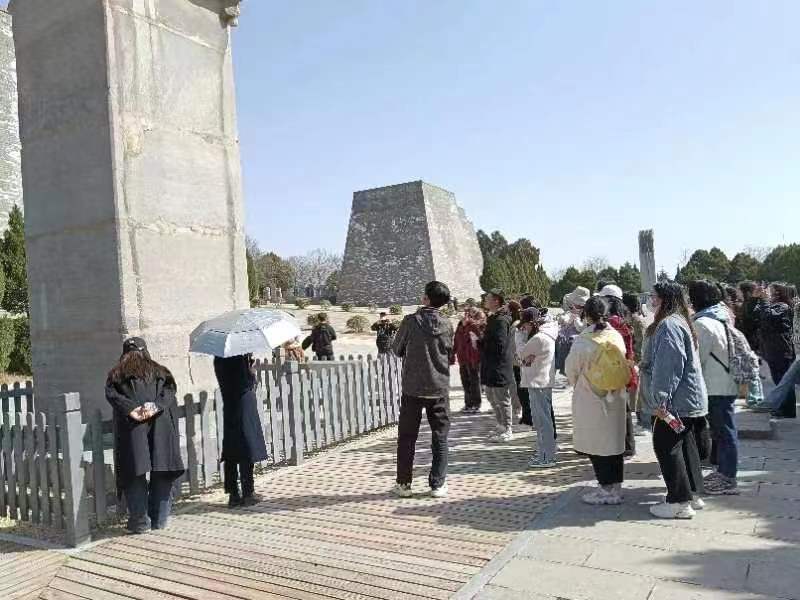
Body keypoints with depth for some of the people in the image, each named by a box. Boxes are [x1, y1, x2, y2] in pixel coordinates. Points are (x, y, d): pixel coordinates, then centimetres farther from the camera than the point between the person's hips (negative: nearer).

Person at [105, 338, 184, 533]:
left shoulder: (117, 374, 16)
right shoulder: (160, 372, 19)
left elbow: (111, 393, -2)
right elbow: (170, 391, 2)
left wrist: (131, 409, -11)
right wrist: (155, 406, -9)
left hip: (132, 426, -1)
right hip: (160, 425, 1)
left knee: (135, 474, 2)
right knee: (161, 473, 6)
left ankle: (140, 521, 1)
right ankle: (159, 519, 10)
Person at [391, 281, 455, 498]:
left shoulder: (411, 321, -10)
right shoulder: (447, 325, -3)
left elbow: (396, 349, 2)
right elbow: (451, 355, 8)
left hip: (412, 388, -1)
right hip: (439, 388, 1)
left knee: (407, 437, 10)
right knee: (440, 437, 10)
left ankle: (403, 484, 13)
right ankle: (437, 484, 11)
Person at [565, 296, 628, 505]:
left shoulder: (583, 341, -19)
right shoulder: (617, 337, -2)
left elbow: (572, 370, -7)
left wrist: (577, 385, 13)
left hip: (590, 399, -6)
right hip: (615, 398, 6)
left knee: (596, 444, 5)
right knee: (614, 441, 14)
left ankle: (607, 489, 10)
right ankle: (615, 487, 23)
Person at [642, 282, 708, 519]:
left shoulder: (669, 324, -19)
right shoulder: (680, 322, 15)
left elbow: (668, 367, -24)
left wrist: (660, 401, -22)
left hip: (677, 400, -10)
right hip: (689, 398, 10)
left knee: (666, 445, -3)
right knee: (685, 444, 17)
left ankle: (679, 501, 2)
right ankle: (693, 494, 27)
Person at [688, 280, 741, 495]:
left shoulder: (702, 323, -18)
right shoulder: (722, 317, 10)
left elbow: (697, 359, -17)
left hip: (716, 387, -9)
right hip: (727, 384, 9)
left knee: (724, 431, -1)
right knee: (723, 429, 17)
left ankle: (727, 478, 8)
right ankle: (724, 471, 28)